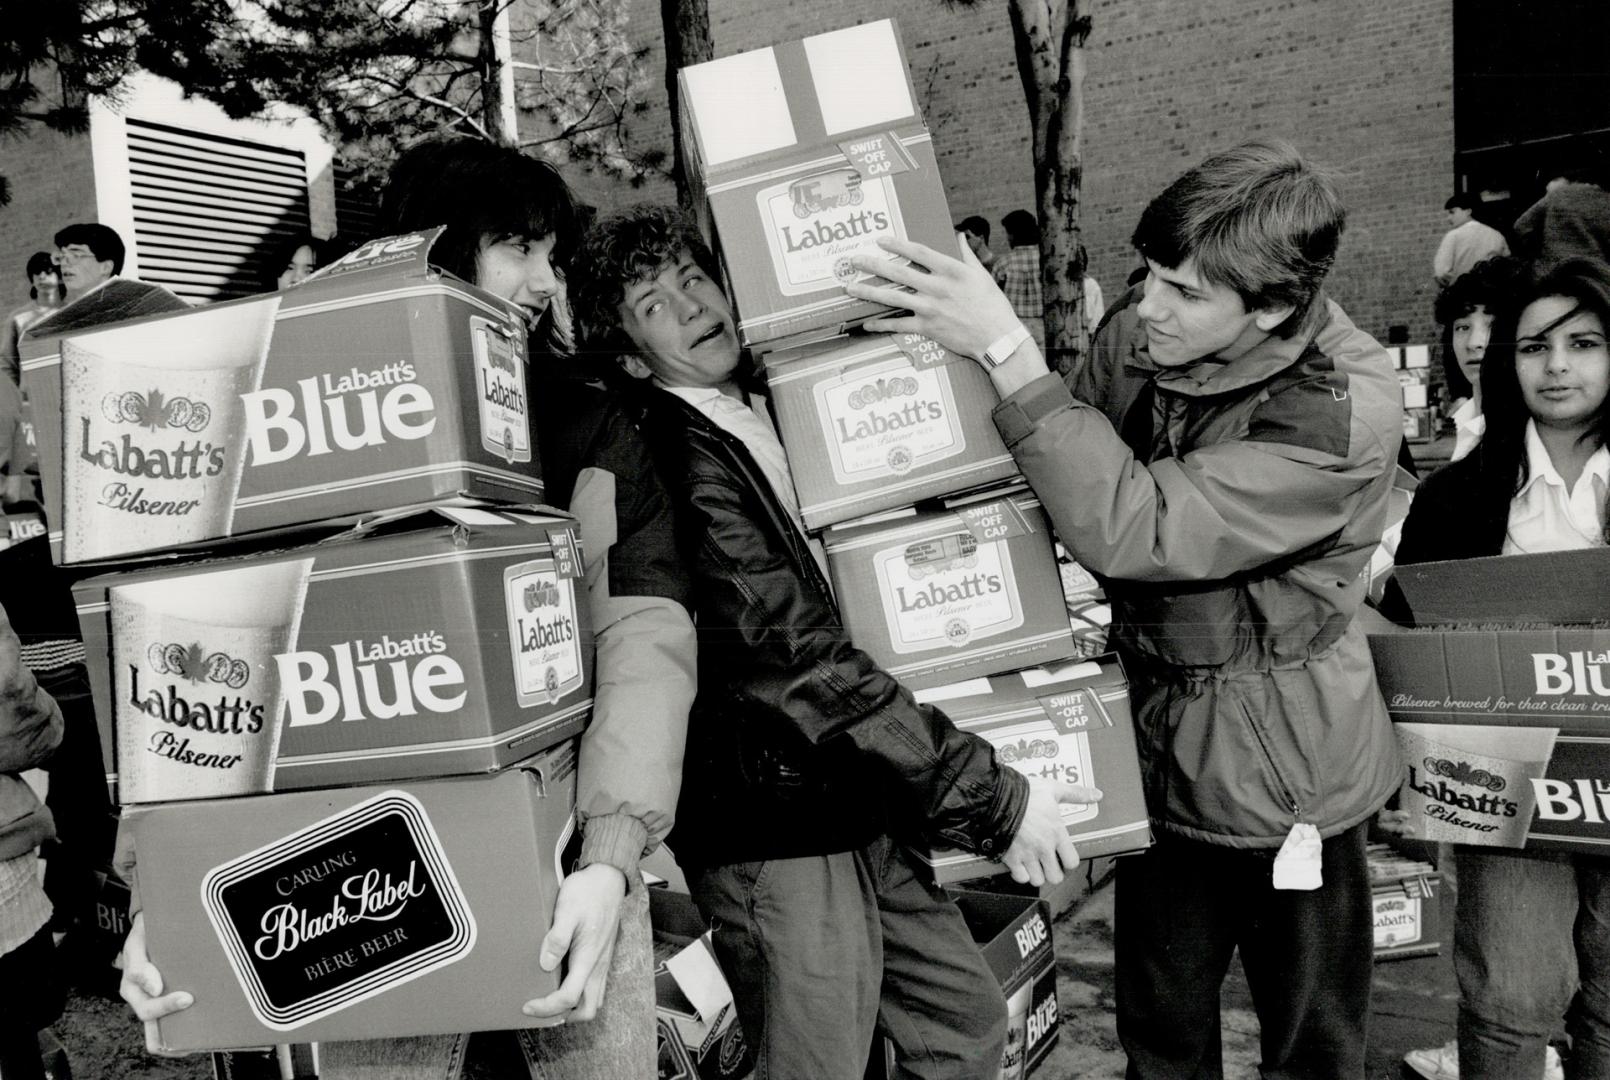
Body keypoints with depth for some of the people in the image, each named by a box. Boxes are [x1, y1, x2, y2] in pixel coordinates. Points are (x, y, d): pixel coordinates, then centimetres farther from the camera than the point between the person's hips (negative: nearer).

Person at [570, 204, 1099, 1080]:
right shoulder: (669, 463, -18)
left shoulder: (768, 415, 10)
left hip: (854, 812, 8)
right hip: (773, 834, -8)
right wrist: (992, 798, -20)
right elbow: (799, 663, -23)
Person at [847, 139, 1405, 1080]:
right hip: (1161, 745, 5)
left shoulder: (1343, 413, -25)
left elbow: (1131, 530, -33)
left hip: (1284, 767, -5)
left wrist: (1006, 349, -32)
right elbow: (1067, 483, 8)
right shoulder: (1138, 334, -8)